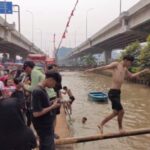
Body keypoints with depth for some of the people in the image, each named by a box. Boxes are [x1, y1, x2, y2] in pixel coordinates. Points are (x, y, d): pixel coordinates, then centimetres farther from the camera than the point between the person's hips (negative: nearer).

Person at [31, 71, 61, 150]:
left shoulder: (42, 90, 5)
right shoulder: (38, 91, -25)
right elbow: (36, 113, -28)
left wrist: (52, 103, 0)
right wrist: (52, 107, -20)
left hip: (48, 125, 9)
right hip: (43, 127, -9)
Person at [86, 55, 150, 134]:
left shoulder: (125, 69, 20)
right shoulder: (116, 64, -5)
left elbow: (131, 76, 35)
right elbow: (105, 67, -19)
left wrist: (143, 71, 38)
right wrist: (93, 69, -33)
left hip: (117, 92, 10)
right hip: (113, 93, -9)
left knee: (116, 112, 14)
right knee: (121, 111, -5)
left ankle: (101, 124, 27)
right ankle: (120, 128, 19)